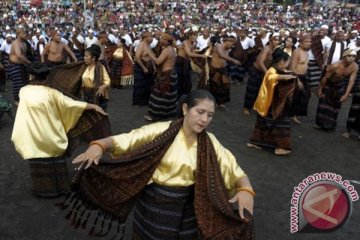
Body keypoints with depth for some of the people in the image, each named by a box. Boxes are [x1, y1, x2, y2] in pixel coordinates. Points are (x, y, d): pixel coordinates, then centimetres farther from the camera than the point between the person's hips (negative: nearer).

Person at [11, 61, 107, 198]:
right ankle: (58, 188, 27)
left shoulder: (23, 91, -6)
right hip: (51, 136, 0)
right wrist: (94, 106, -7)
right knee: (56, 160, 15)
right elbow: (70, 103, -11)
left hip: (34, 138, 1)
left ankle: (42, 190, 25)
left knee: (40, 164, 13)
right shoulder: (50, 92, -10)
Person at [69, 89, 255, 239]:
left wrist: (245, 190, -27)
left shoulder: (210, 143, -7)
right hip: (153, 203, -1)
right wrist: (99, 145, -38)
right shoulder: (161, 131, -16)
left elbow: (235, 172, -6)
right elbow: (122, 141, -18)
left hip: (186, 209, 2)